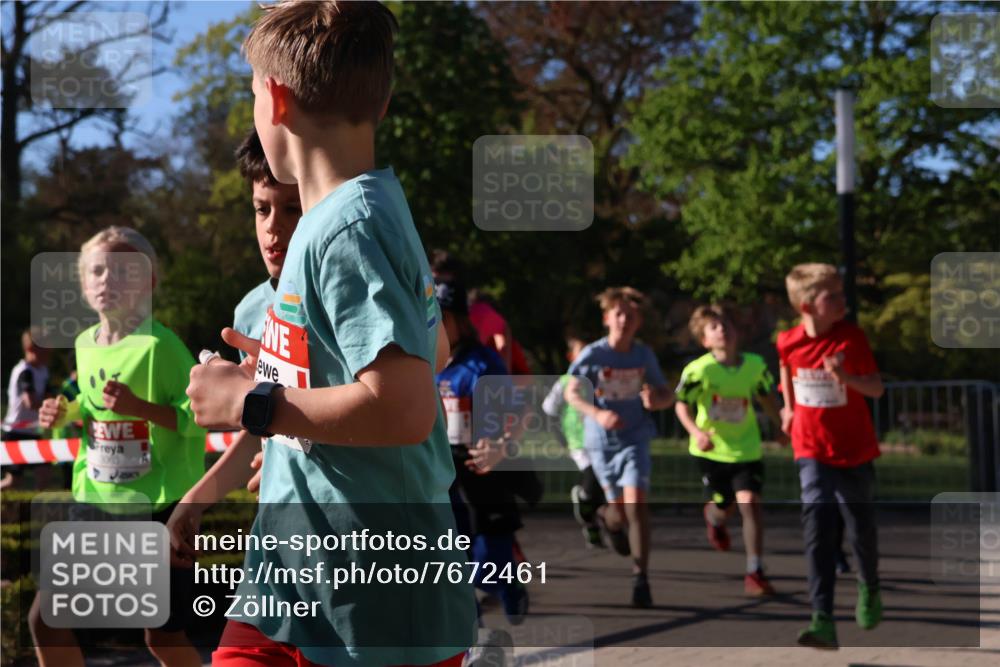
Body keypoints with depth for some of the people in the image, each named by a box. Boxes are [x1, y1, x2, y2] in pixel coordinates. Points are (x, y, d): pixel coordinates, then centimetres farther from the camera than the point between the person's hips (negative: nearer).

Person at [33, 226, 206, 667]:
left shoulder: (159, 345, -15)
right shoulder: (84, 344, 8)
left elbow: (199, 415, -18)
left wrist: (140, 407, -29)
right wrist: (66, 414, 4)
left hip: (158, 505, -7)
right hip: (96, 499, 7)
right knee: (46, 620, 5)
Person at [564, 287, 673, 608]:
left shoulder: (644, 355, -2)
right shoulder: (593, 355, -9)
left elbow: (667, 395, 7)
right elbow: (571, 393, -5)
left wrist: (655, 401, -17)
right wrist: (597, 414, -22)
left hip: (635, 438, 0)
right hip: (601, 441, 0)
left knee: (635, 503, -17)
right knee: (621, 511, 6)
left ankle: (641, 579, -10)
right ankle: (609, 519, 48)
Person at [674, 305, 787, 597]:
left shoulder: (754, 365, -8)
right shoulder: (699, 370, -18)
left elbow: (766, 397, 11)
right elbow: (681, 405, -9)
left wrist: (781, 427, 17)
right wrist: (696, 432, -25)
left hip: (746, 449, 1)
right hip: (711, 450, -1)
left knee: (749, 503, -15)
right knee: (724, 506, 12)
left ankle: (754, 573, -7)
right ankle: (714, 518, 53)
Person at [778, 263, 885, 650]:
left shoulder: (851, 338, -14)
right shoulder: (788, 342, -7)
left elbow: (877, 389, -17)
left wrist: (845, 377, -34)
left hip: (855, 451, 0)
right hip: (812, 451, 1)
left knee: (861, 529, 11)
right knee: (817, 526, -14)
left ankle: (869, 591, 42)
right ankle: (822, 621, -18)